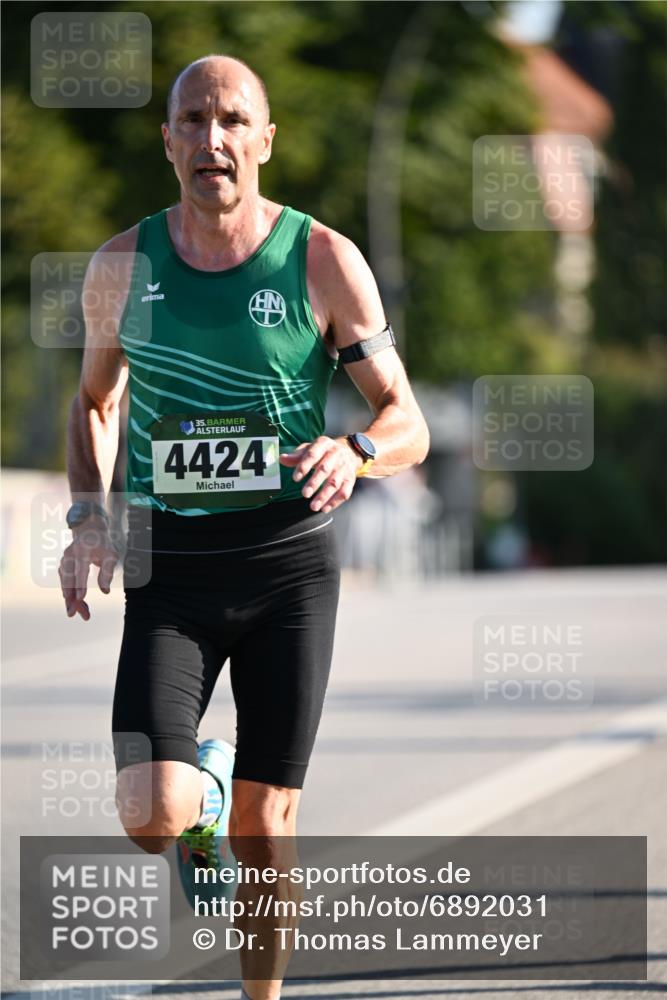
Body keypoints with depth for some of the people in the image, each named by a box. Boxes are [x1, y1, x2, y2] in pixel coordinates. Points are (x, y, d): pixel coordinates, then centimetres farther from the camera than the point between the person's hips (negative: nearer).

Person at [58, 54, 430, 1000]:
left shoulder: (324, 261, -5)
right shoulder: (123, 266, 1)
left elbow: (409, 425, -3)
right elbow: (96, 404, 18)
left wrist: (356, 451, -27)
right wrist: (88, 519, 0)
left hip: (290, 564, -1)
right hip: (171, 568, 1)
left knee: (264, 826, 1)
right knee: (152, 816, -15)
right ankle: (204, 789, 22)